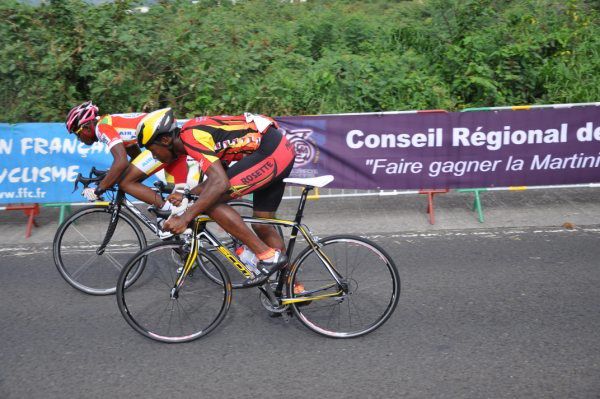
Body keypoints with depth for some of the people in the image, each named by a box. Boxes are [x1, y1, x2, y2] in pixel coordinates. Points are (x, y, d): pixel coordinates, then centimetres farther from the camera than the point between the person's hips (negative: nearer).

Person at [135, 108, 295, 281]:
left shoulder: (191, 136, -15)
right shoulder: (194, 130, 15)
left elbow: (220, 183, -25)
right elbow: (216, 178, 22)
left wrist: (184, 218, -23)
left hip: (269, 152, -10)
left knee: (211, 204, -10)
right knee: (262, 224, 15)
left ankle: (268, 256, -8)